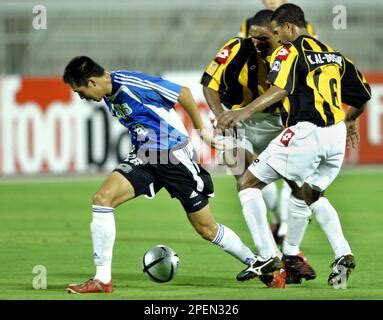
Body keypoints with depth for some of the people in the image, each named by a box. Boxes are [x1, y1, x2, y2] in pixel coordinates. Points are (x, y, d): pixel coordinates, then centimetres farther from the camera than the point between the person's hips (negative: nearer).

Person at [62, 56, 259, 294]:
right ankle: (102, 280, -13)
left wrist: (201, 129, -2)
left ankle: (256, 263, 25)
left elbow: (182, 93, -12)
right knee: (102, 198, -15)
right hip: (144, 156, 7)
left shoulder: (132, 84, -21)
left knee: (207, 229, 2)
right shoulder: (109, 94, 4)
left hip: (175, 154, -7)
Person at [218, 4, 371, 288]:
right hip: (336, 136, 7)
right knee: (313, 194, 28)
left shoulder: (290, 51, -1)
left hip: (305, 132, -7)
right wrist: (348, 120, 42)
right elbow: (363, 96, 23)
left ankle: (267, 255, -4)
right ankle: (343, 254, 8)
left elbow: (280, 89, -19)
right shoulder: (334, 54, 19)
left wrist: (244, 112, -27)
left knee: (250, 182, 5)